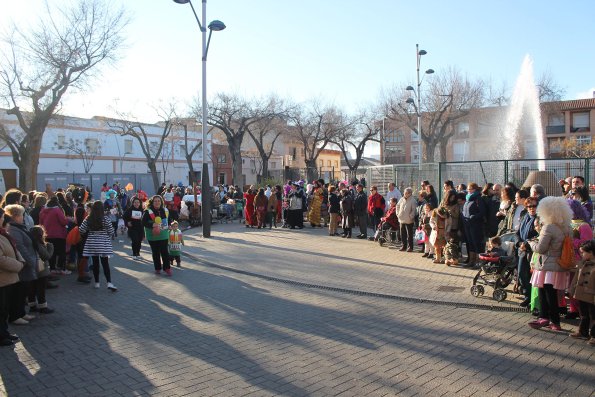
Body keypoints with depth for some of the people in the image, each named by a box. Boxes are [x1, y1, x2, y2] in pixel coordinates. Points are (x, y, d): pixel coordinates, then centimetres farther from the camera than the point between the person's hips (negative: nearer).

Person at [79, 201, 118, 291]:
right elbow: (111, 232, -6)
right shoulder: (106, 219, -10)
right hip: (103, 245, -2)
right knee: (105, 264, -1)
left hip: (92, 244, 2)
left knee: (95, 263, 11)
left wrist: (89, 232, 15)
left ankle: (97, 283, 17)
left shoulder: (88, 219, -3)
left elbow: (81, 230, -3)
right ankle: (109, 283, -11)